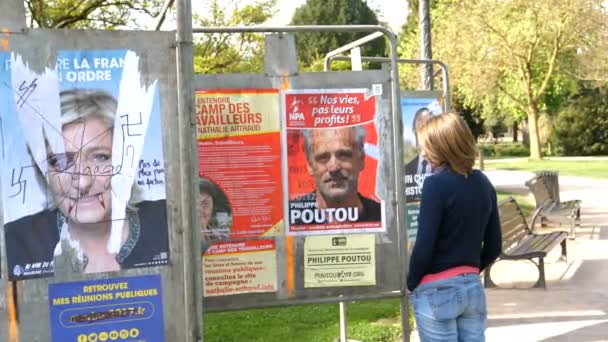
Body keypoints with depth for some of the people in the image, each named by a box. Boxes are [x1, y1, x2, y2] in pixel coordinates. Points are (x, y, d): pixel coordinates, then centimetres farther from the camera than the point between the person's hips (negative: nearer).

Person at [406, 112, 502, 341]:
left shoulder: (436, 184, -15)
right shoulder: (483, 182, 6)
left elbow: (424, 246, -17)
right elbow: (494, 247, 10)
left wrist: (412, 283, -2)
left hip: (437, 291, -6)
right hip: (473, 288, 6)